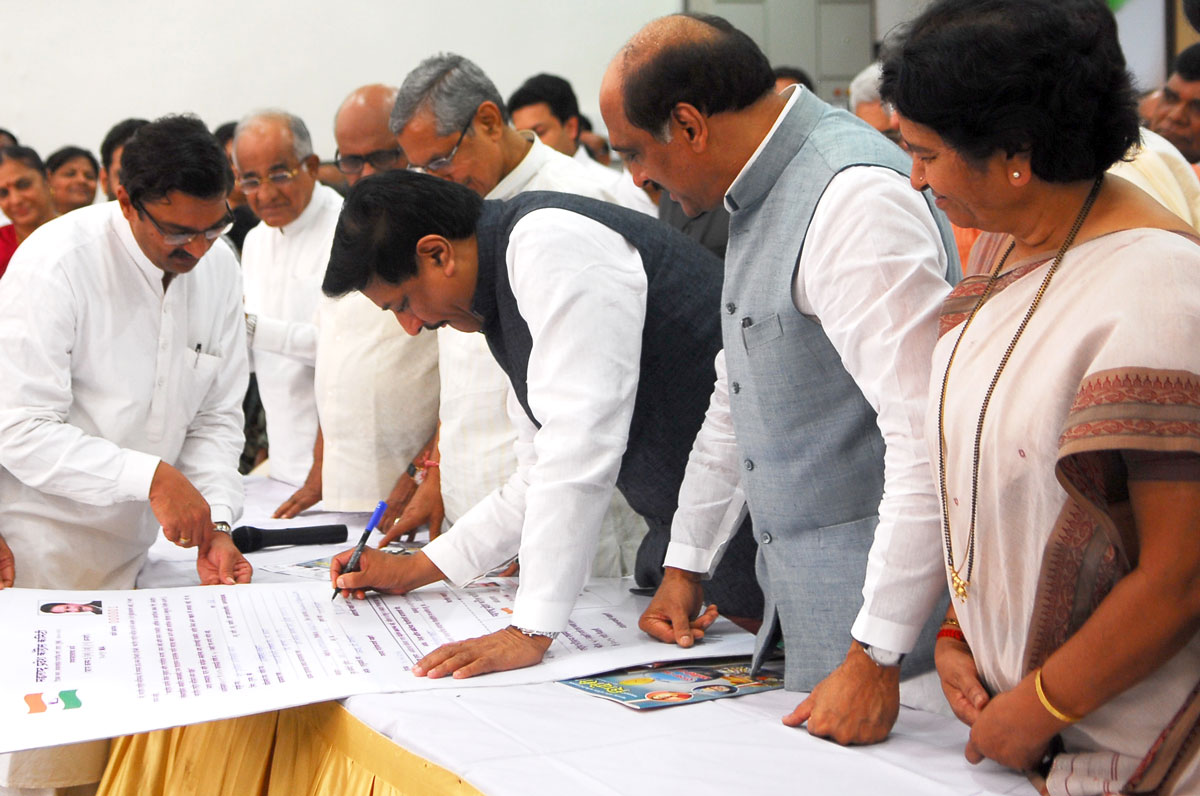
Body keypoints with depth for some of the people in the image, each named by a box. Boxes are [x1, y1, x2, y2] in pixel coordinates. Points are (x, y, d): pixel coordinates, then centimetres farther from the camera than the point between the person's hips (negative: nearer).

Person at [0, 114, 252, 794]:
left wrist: (215, 523, -9)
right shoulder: (56, 263, -18)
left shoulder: (219, 267, 1)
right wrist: (152, 478, -28)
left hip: (125, 554, 6)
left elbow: (217, 418, 6)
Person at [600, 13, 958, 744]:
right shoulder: (758, 197, 12)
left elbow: (927, 437, -25)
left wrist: (875, 658, -24)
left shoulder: (857, 200, -21)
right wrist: (685, 564, 23)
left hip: (882, 594, -9)